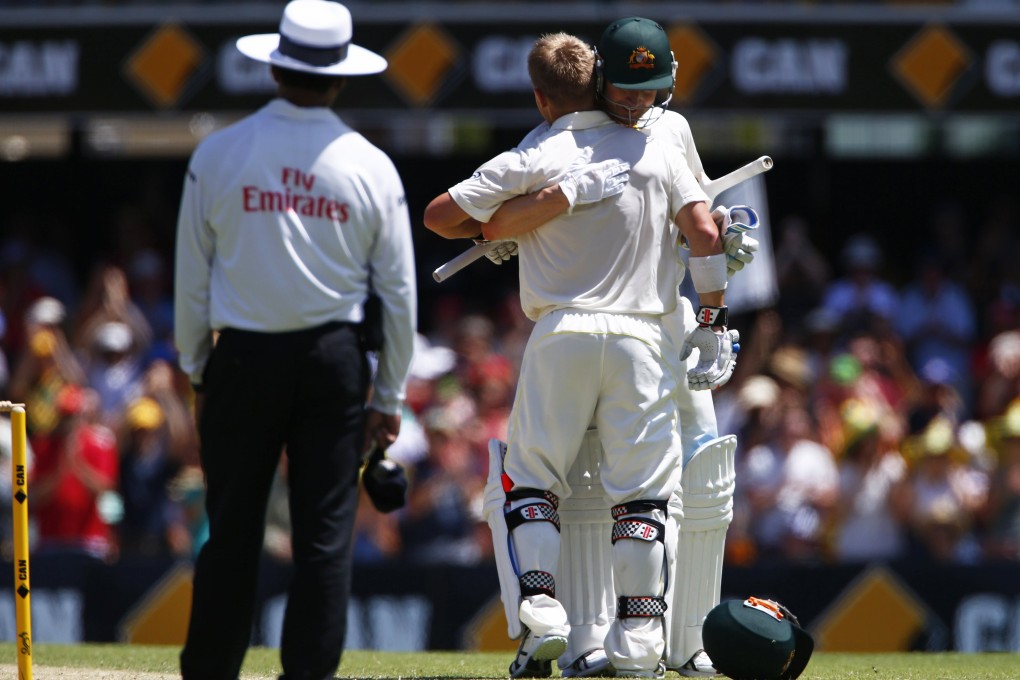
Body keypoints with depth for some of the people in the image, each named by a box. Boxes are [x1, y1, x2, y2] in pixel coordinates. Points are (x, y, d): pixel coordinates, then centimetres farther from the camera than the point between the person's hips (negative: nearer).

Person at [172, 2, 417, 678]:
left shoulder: (217, 154, -2)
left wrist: (196, 369, 13)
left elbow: (191, 276, 3)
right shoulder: (370, 166, -1)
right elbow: (399, 292, 2)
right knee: (327, 530, 3)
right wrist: (389, 395, 10)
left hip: (242, 355, 0)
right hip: (334, 360, 0)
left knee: (231, 526, 6)